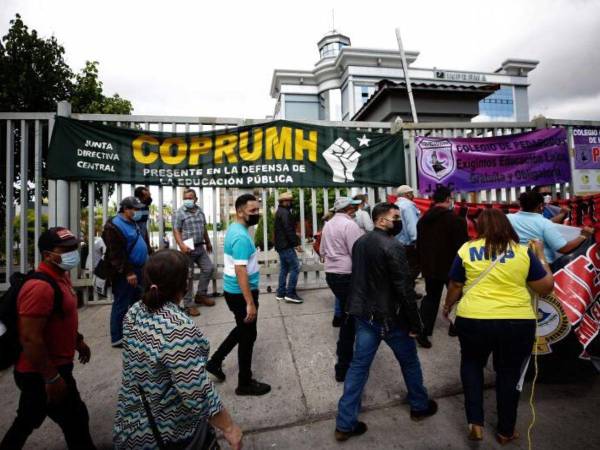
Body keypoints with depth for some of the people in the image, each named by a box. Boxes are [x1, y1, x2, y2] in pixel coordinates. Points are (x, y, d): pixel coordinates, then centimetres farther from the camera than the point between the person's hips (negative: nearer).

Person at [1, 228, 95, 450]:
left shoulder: (61, 276, 5)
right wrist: (52, 378, -23)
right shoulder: (40, 287, -27)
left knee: (26, 422, 26)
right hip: (42, 374, -9)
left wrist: (78, 341, 23)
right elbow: (30, 338, -28)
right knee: (76, 421, 7)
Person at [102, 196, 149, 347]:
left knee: (138, 301, 20)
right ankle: (117, 338, 12)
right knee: (122, 305, 0)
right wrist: (128, 272, -25)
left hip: (136, 268, 10)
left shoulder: (132, 223, 13)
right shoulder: (113, 227, -17)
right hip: (124, 273, -10)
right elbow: (116, 254, -23)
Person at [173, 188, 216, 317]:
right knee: (188, 277, 0)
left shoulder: (200, 211, 11)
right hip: (188, 248, -6)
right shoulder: (180, 213, -7)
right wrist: (181, 245, -25)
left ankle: (200, 295, 26)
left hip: (200, 247, 6)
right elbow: (176, 231, -12)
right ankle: (189, 304, 10)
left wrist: (208, 243, 25)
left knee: (209, 268, 10)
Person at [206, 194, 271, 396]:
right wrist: (250, 303, -27)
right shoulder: (241, 236, -25)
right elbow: (240, 271, -29)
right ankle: (245, 383, 23)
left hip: (234, 291, 10)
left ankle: (215, 361, 36)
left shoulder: (235, 229, 8)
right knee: (248, 336, 6)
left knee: (242, 330, 26)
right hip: (241, 293, -10)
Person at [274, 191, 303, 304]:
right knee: (295, 267, -7)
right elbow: (288, 230, -22)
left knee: (284, 268, 13)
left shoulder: (280, 211, 17)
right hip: (286, 245, -11)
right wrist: (296, 243, -18)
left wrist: (295, 235, 21)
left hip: (281, 244, 11)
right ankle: (290, 293, -4)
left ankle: (281, 293, 18)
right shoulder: (285, 212, -15)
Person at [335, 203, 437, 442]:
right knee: (409, 362, 20)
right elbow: (404, 289, -21)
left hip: (364, 314, 7)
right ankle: (420, 406, 43)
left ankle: (345, 423, 18)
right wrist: (415, 323, -11)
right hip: (390, 317, -6)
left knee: (358, 365, 12)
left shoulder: (360, 242, 5)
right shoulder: (392, 247, -21)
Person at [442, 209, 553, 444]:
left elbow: (455, 287, 5)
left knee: (471, 363, 26)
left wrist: (447, 306, 24)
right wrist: (541, 255, 16)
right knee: (509, 373, 21)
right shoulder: (523, 251, -1)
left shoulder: (466, 249, -2)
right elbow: (546, 287, 4)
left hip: (472, 319, 0)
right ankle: (505, 431, 37)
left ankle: (475, 422, 21)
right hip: (518, 322, 1)